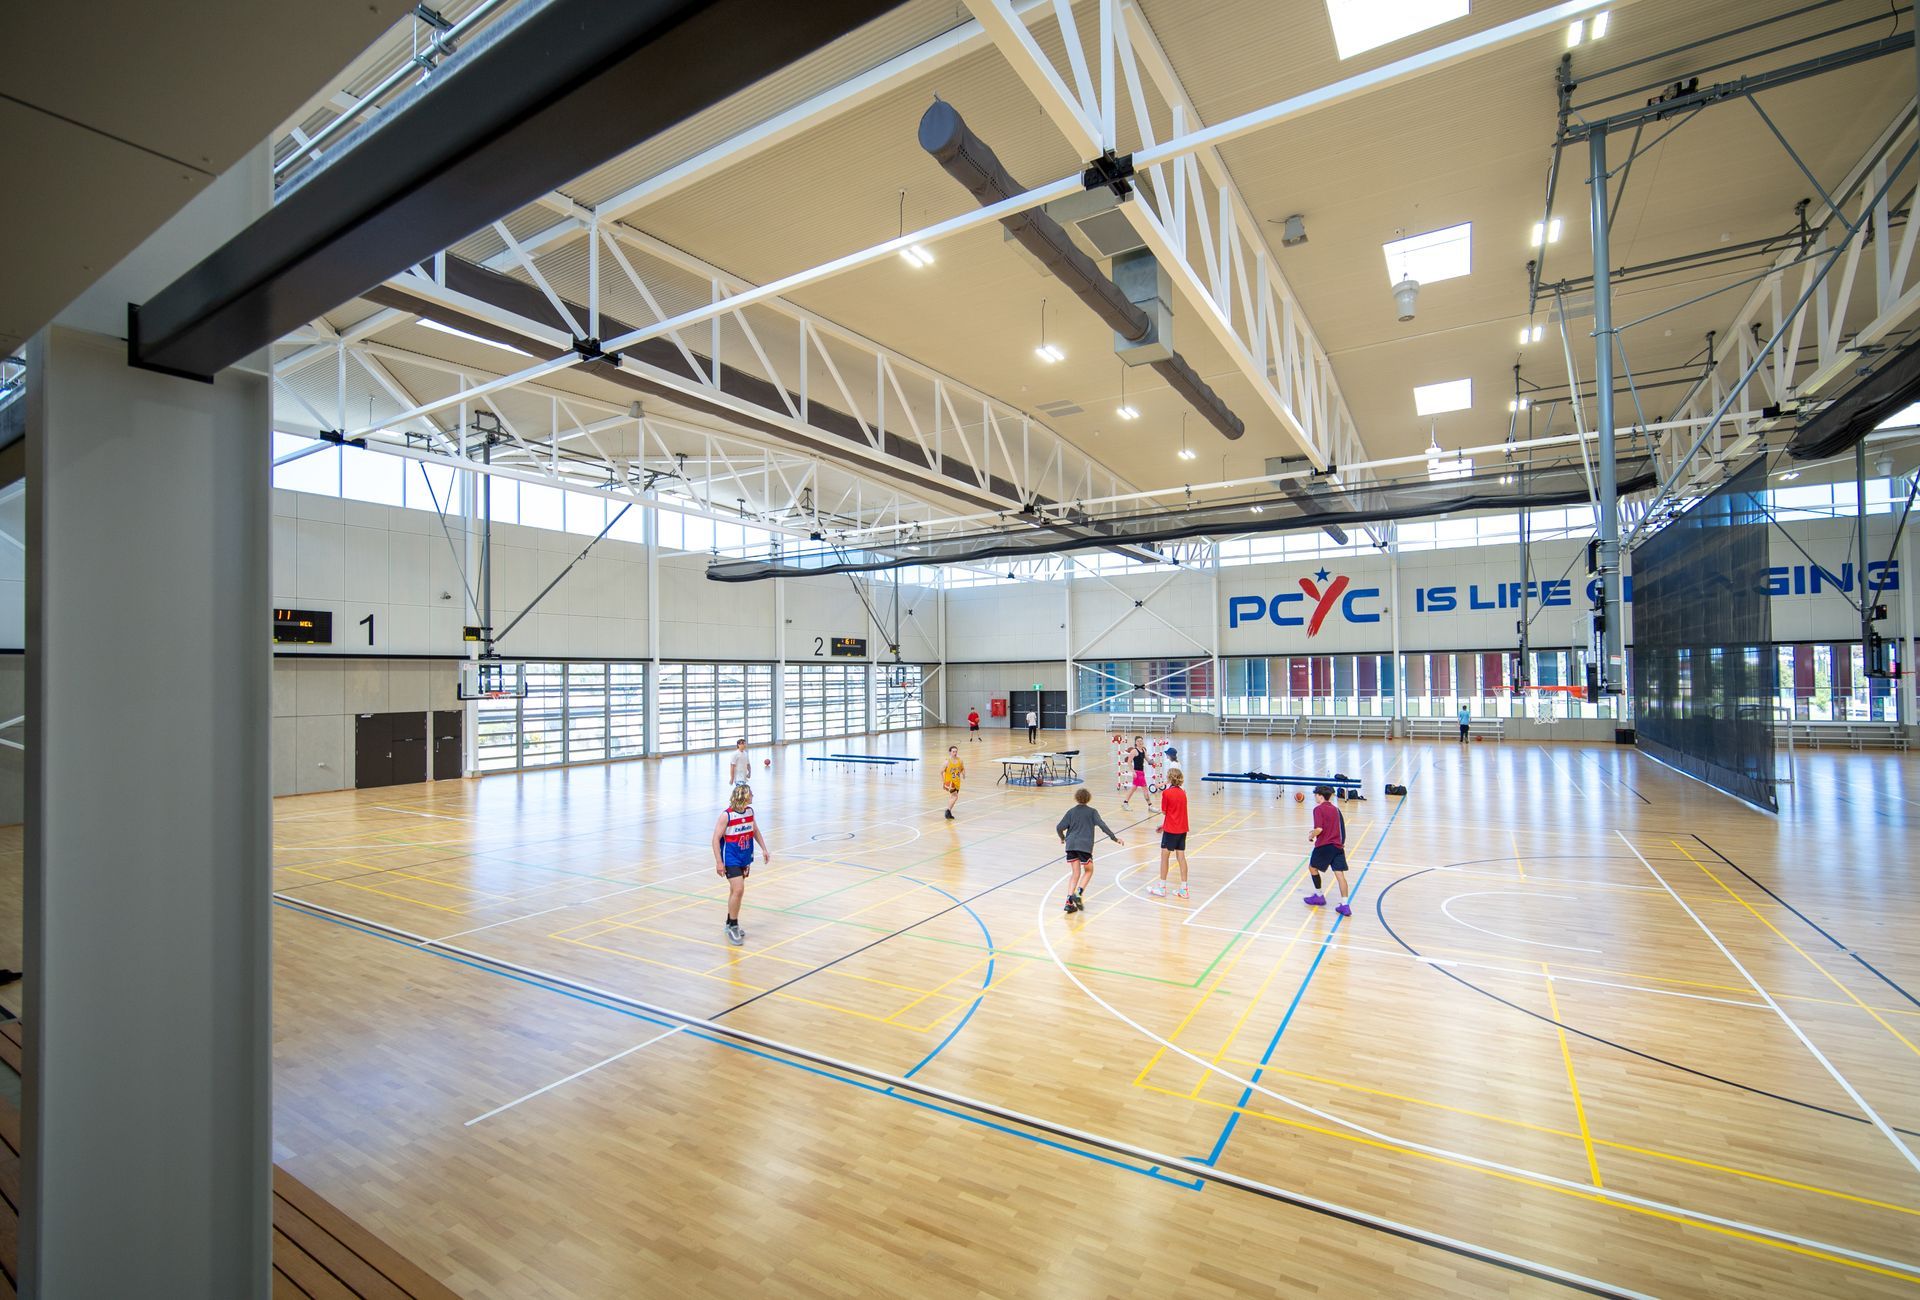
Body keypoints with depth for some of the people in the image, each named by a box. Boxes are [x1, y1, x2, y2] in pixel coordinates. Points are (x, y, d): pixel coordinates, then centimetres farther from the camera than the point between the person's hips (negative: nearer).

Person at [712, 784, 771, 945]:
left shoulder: (749, 811, 1)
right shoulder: (726, 815, -18)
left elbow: (755, 831, 17)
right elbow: (716, 839, -15)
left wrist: (764, 848, 16)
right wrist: (719, 862, -18)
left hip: (745, 858, 7)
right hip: (731, 859, -6)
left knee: (736, 891, 16)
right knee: (738, 890, -15)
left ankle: (731, 923, 31)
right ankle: (732, 927, -1)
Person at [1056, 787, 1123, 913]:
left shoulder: (1071, 811, 11)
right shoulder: (1092, 811, 5)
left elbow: (1059, 827, 5)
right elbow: (1101, 825, -8)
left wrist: (1062, 838, 24)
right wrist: (1114, 838, -6)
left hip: (1071, 845, 3)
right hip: (1085, 845, -3)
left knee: (1076, 873, 11)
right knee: (1088, 871, 16)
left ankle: (1069, 901, 0)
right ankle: (1079, 892, -6)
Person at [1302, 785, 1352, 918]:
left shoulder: (1318, 809, -8)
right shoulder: (1336, 809, 14)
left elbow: (1319, 829, -19)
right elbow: (1341, 828, 17)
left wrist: (1311, 836, -1)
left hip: (1324, 845, -6)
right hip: (1338, 846, 6)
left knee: (1312, 867, 15)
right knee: (1340, 874, 3)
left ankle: (1319, 896, 23)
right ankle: (1345, 905, -1)